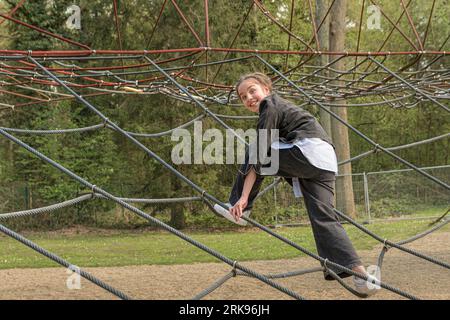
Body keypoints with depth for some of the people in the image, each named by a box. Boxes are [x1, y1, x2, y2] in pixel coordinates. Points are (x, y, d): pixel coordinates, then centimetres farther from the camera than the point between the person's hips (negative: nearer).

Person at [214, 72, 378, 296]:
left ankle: (239, 209, 7)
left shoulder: (270, 106, 2)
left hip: (308, 152, -9)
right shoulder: (281, 107, 31)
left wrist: (244, 197, -10)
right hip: (326, 163, 9)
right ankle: (359, 273, -10)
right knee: (323, 218, 1)